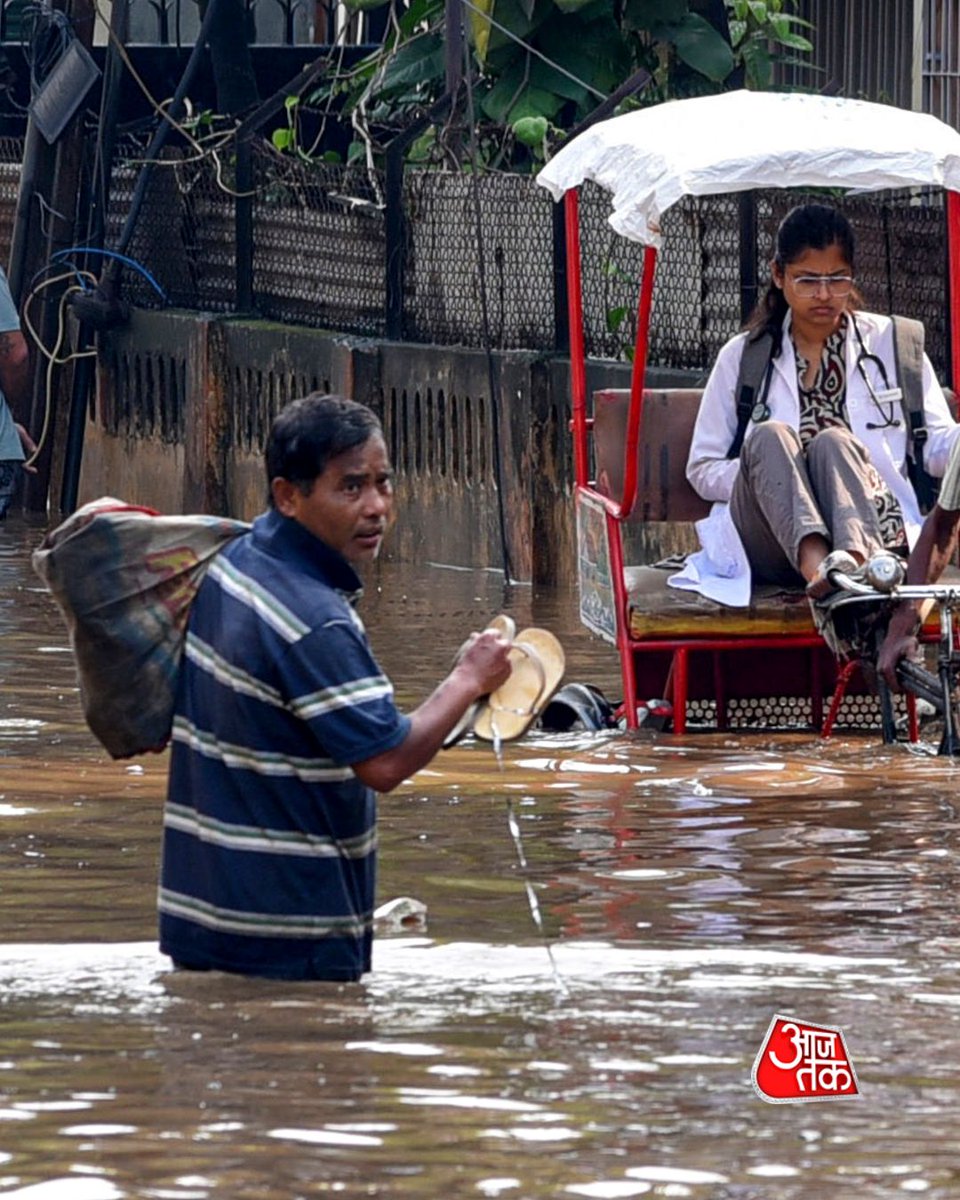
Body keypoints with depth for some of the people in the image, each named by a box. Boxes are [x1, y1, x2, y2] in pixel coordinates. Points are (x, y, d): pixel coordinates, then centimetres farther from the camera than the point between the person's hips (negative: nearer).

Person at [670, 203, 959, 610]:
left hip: (873, 529, 0)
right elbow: (702, 469, 16)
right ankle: (816, 565, -61)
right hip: (773, 543, 1)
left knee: (832, 441, -30)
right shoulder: (741, 357, 20)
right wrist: (767, 474, -5)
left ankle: (858, 563, -65)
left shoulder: (890, 343, 20)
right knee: (770, 436, -29)